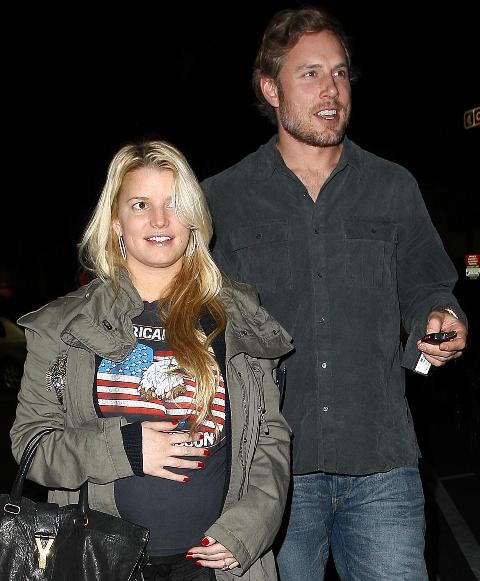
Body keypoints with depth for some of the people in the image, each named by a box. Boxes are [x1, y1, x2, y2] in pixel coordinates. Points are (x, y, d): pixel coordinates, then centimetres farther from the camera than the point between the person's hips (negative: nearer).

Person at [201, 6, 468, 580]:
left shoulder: (394, 188, 9)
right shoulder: (221, 199, 5)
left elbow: (424, 290, 16)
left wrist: (440, 322, -7)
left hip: (382, 462, 1)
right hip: (271, 466, -1)